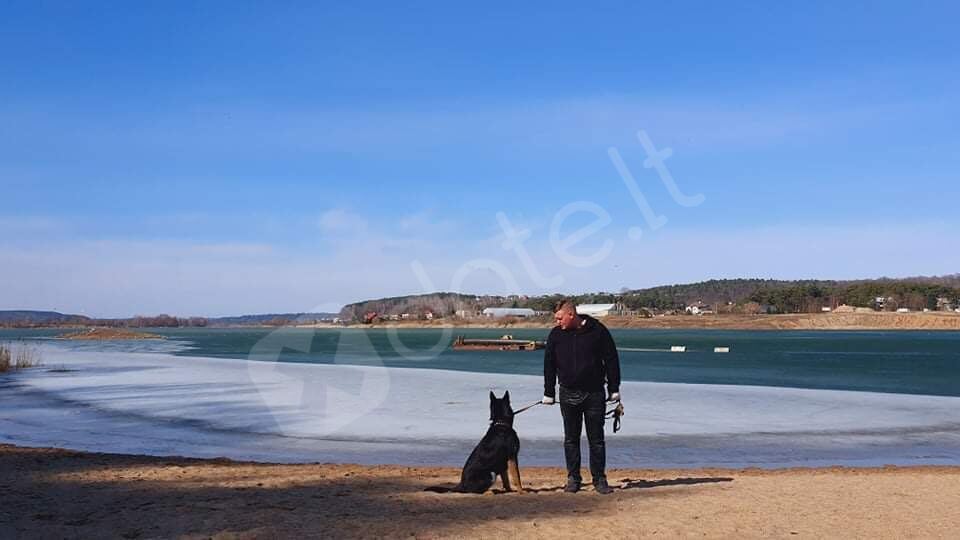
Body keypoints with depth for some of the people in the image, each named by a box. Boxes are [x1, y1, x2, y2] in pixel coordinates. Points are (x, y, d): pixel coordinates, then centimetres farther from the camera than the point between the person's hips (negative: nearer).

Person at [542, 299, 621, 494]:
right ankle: (573, 478, 16)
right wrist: (548, 393, 6)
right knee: (571, 439, 7)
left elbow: (611, 360, 0)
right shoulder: (556, 334, 1)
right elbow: (549, 364, 7)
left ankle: (599, 479, 13)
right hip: (568, 394, 2)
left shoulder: (598, 331, -6)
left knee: (597, 439, 3)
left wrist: (614, 389, 0)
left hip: (594, 393, -2)